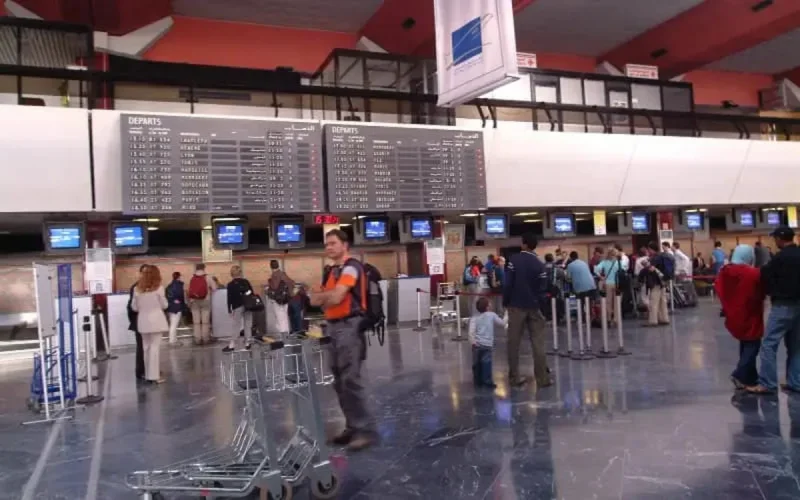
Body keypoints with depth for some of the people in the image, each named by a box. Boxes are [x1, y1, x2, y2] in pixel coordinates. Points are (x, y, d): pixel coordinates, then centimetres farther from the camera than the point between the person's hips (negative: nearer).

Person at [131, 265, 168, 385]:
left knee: (146, 347, 12)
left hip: (143, 321, 4)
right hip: (156, 320, -4)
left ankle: (148, 374, 19)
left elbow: (134, 307, 8)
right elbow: (164, 305, -1)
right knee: (155, 347, -1)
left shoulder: (138, 289, 2)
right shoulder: (158, 288, -7)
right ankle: (153, 376, -2)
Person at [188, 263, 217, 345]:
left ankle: (197, 339, 8)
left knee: (196, 321, 7)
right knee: (205, 321, 6)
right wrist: (209, 294, 13)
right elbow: (214, 288, -6)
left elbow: (190, 291, -1)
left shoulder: (192, 278, -1)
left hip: (194, 301, 2)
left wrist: (190, 301, 8)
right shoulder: (207, 277, -6)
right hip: (205, 301, -2)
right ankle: (205, 338, 7)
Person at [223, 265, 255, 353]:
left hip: (238, 307, -3)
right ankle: (248, 343, 11)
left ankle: (232, 345, -1)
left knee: (236, 326, -1)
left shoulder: (230, 285, -5)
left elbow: (230, 298, -6)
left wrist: (229, 309, 0)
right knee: (247, 325, 8)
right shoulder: (246, 282, 5)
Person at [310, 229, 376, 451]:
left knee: (351, 379, -13)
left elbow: (336, 297, -19)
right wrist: (326, 295, -8)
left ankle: (366, 430, -6)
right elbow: (315, 300, 13)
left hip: (350, 326, -10)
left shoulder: (351, 266, -9)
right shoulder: (332, 271, 19)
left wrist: (322, 295, 2)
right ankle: (353, 427, 20)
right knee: (340, 381, 11)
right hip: (333, 327, 10)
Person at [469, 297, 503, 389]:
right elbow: (502, 323, 10)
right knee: (486, 363, -3)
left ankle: (478, 381, 20)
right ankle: (487, 381, -4)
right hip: (487, 344, -3)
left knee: (476, 363, 11)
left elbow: (471, 330, -10)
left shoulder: (474, 318, 4)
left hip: (476, 344, 3)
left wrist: (472, 341, -11)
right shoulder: (492, 315, 2)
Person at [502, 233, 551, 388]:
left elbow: (507, 283, -9)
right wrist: (540, 305, 10)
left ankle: (514, 377, 10)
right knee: (538, 343, 4)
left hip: (516, 306, -1)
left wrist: (505, 302, 1)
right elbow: (542, 288, -2)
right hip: (533, 307, 1)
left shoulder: (514, 260, -6)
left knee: (514, 342, 7)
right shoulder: (539, 264, -3)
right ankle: (542, 378, 5)